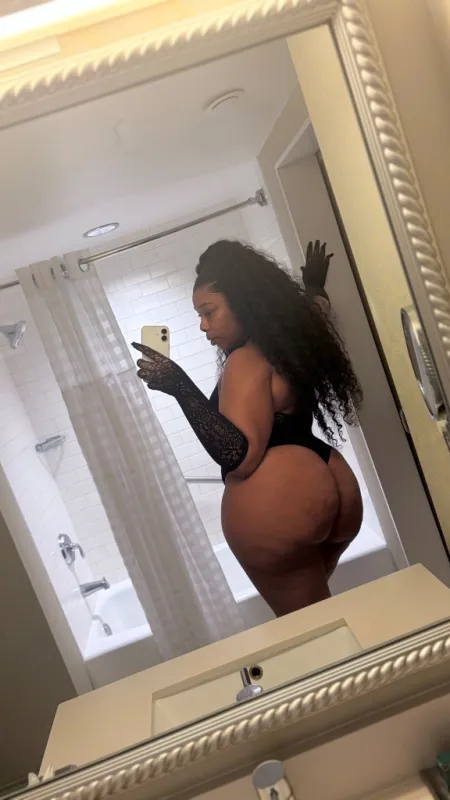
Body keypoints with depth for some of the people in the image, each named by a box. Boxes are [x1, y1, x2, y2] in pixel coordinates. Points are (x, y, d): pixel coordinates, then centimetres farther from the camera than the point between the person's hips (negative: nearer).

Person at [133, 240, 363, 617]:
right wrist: (314, 285, 49)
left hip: (276, 506, -10)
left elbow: (238, 456, -23)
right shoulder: (290, 341, 13)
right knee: (317, 611, 23)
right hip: (331, 490, 10)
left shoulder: (246, 361, -14)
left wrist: (178, 385, -26)